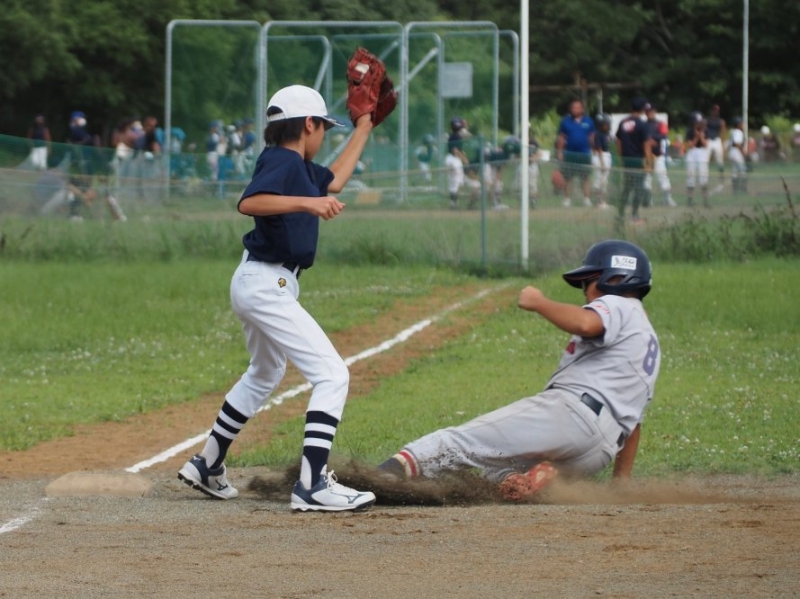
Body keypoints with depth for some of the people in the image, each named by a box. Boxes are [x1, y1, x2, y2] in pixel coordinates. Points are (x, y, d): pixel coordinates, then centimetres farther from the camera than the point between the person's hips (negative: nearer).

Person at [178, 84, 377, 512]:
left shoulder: (300, 167, 13)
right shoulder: (282, 161, -15)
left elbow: (333, 181, 32)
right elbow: (249, 203, -32)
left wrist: (364, 128, 34)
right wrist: (307, 203, -38)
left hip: (263, 284, 11)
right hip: (267, 285, -11)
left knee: (265, 374, 30)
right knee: (332, 375, -16)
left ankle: (207, 466, 39)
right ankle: (312, 485, -24)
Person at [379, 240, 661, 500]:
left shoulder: (616, 306, 7)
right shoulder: (649, 338, 35)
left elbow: (585, 323, -20)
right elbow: (633, 417, 34)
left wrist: (539, 302, -7)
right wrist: (622, 481, 33)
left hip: (572, 407, -9)